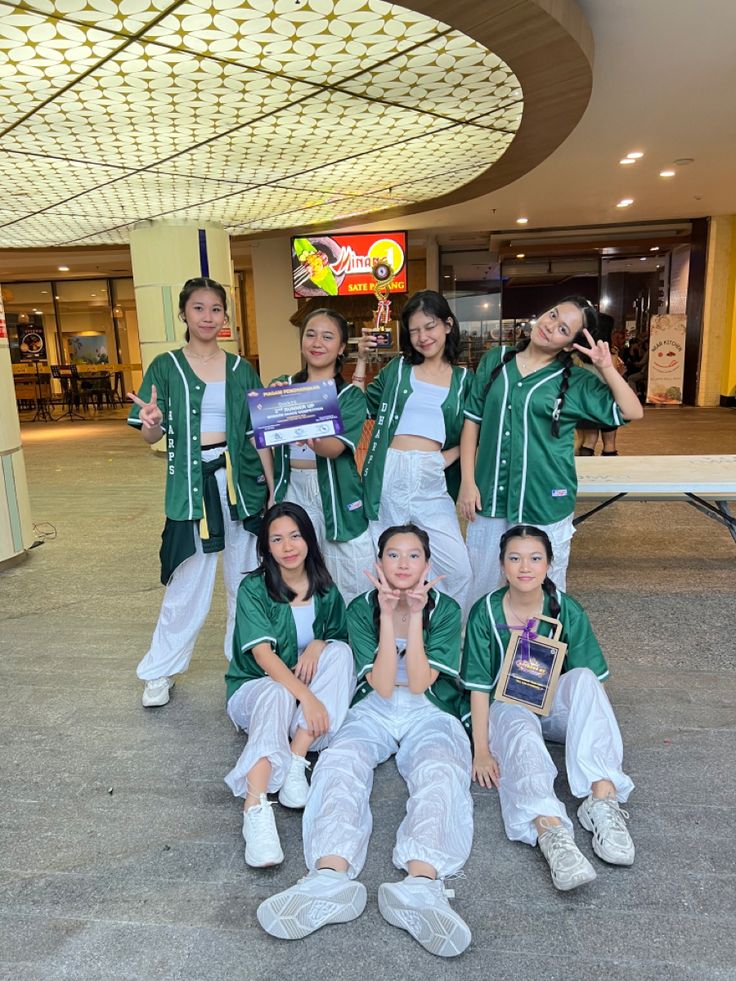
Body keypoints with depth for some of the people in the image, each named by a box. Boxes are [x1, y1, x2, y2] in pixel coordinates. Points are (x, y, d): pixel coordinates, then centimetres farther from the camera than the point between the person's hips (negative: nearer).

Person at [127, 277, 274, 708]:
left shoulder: (240, 369, 7)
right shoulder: (166, 367, 1)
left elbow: (260, 434, 8)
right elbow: (150, 437, -2)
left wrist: (272, 490, 5)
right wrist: (154, 422, -26)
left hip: (241, 480, 2)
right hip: (193, 484, -2)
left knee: (246, 578, 12)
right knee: (188, 583, 3)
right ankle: (160, 671, 23)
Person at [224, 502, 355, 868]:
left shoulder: (326, 591, 2)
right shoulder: (253, 588, -12)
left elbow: (341, 641, 10)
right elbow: (263, 654, -22)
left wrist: (318, 645, -15)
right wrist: (306, 696, -34)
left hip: (309, 687, 4)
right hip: (256, 687, -4)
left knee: (339, 650, -24)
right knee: (278, 695, -38)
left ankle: (296, 762, -30)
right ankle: (255, 808, -51)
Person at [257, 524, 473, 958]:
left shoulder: (446, 609, -2)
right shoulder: (362, 608, -1)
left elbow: (419, 683, -12)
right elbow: (381, 685, -11)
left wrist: (415, 615, -19)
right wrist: (388, 616, -20)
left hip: (429, 713, 0)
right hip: (376, 711, 1)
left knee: (439, 771, -33)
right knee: (341, 763, -30)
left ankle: (421, 884, -52)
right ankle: (330, 877, -49)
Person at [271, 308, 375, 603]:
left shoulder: (351, 396, 0)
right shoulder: (281, 387, 8)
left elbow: (336, 447, -17)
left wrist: (312, 440, -38)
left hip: (337, 495, -1)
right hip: (292, 492, 2)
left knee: (354, 589, 0)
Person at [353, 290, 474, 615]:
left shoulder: (464, 379, 9)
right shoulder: (397, 368, 10)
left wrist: (451, 455, -4)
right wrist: (361, 361, 2)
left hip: (432, 480, 0)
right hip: (390, 474, 0)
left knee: (459, 569, -5)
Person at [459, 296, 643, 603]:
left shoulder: (575, 381, -1)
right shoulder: (494, 360, 4)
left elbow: (632, 412, -4)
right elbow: (472, 420, 5)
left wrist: (606, 368, -14)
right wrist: (468, 481, 0)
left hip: (545, 502, -2)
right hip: (490, 497, 2)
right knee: (482, 585, 14)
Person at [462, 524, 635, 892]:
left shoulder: (567, 611, -7)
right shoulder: (485, 613, -10)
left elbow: (592, 681, -6)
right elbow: (479, 686, -8)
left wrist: (591, 734, -22)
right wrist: (481, 750, -16)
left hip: (555, 706, 2)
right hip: (507, 707, -1)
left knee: (584, 680, -31)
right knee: (519, 728, -37)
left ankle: (603, 798, -40)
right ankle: (549, 829, -58)